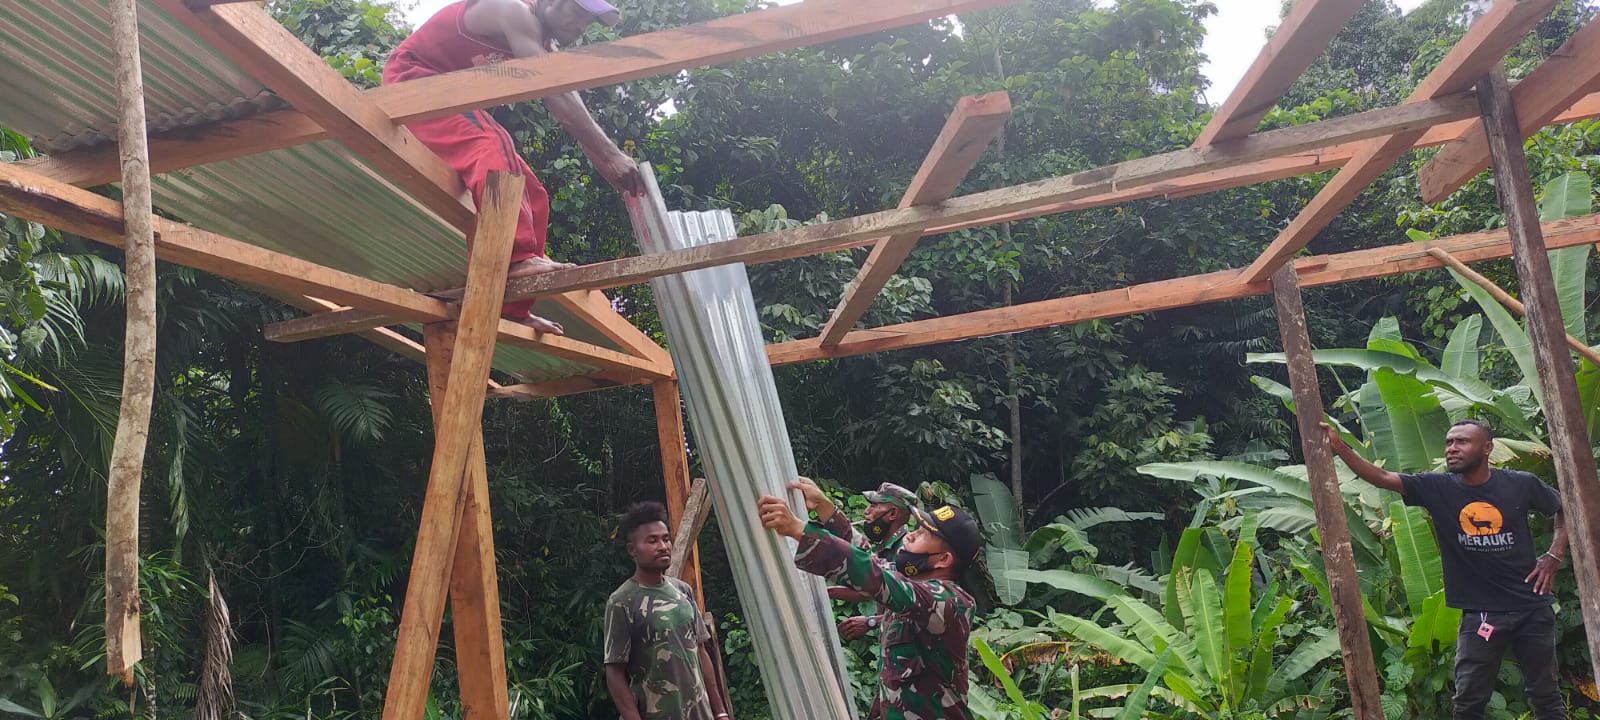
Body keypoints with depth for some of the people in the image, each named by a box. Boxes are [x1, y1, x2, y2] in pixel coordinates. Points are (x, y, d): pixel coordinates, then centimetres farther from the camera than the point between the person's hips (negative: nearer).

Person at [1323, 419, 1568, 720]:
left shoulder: (1521, 484, -4)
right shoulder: (1436, 488, -5)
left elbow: (1565, 511, 13)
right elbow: (1382, 477, -16)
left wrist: (1554, 555, 1)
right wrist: (1338, 447, -27)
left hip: (1532, 607, 0)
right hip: (1480, 614, 0)